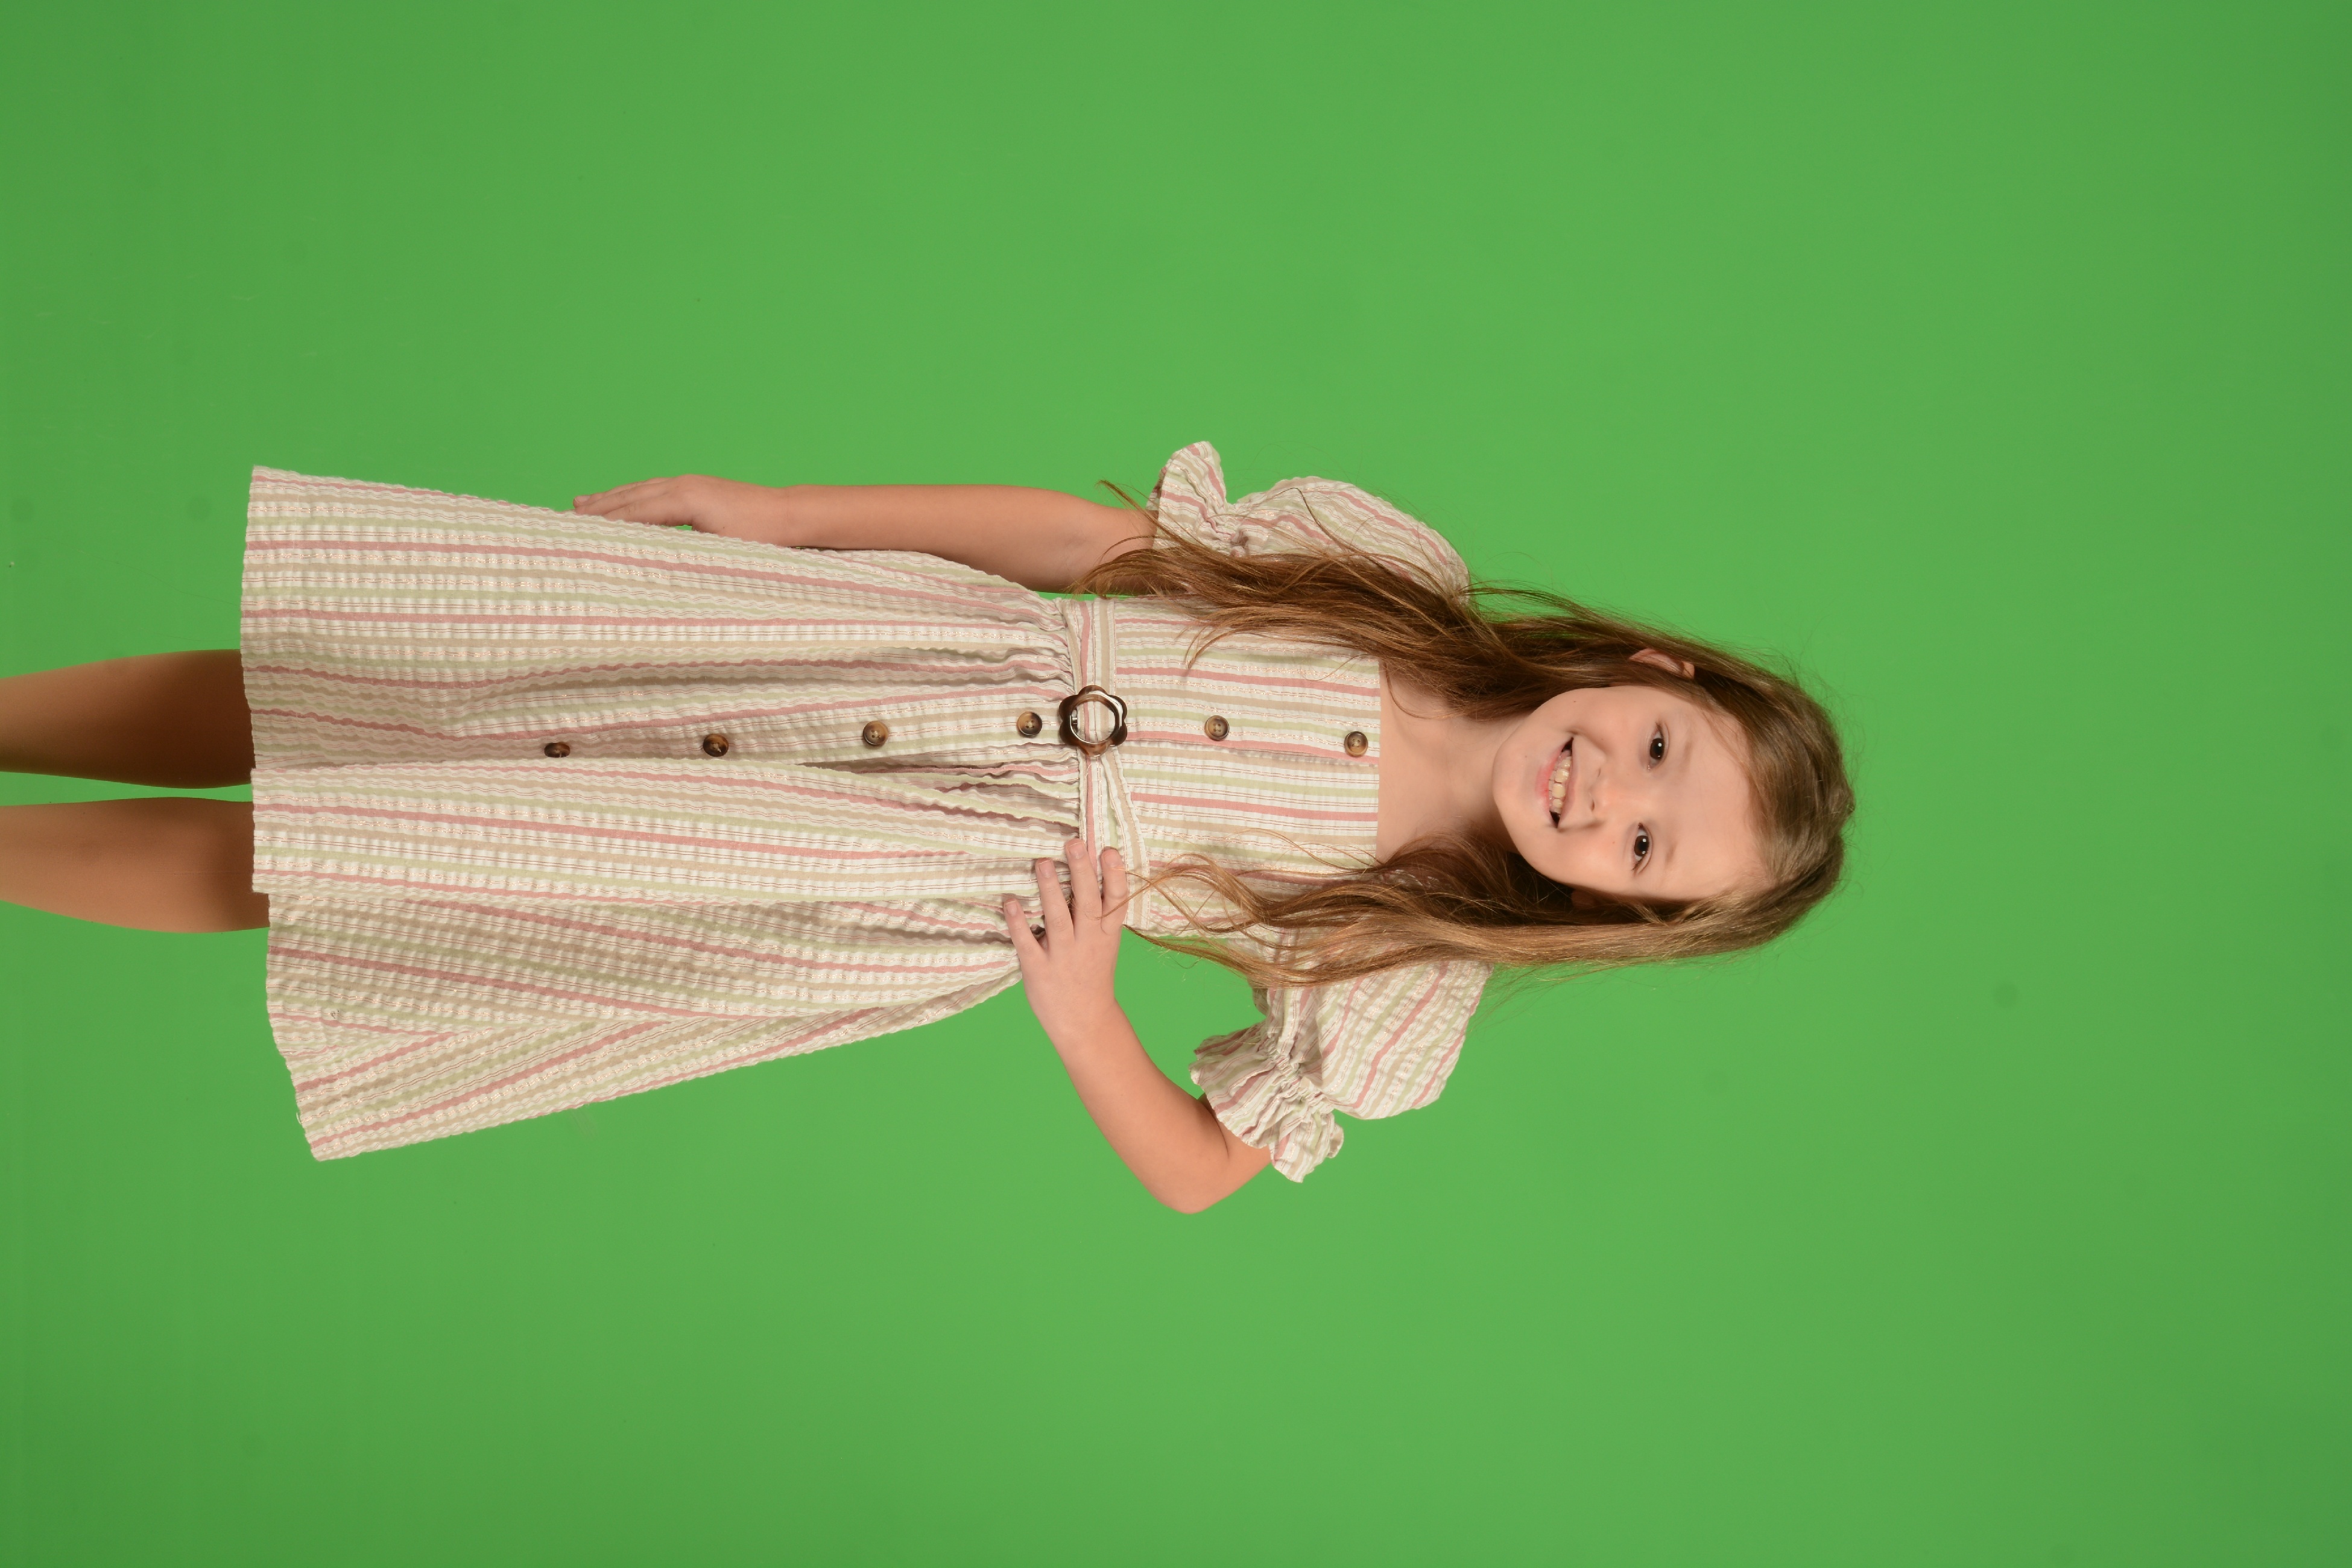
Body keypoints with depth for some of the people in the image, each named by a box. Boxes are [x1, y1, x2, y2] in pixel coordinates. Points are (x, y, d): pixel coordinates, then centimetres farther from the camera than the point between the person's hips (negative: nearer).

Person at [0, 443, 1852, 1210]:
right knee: (267, 699, -4)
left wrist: (1079, 1007, -21)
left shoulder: (1406, 988, -8)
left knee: (259, 861, -8)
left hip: (929, 896, -3)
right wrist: (780, 511, -1)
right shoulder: (1404, 571, -4)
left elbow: (1199, 1169, -1)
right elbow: (1092, 530, 3)